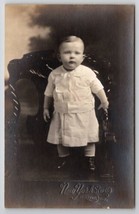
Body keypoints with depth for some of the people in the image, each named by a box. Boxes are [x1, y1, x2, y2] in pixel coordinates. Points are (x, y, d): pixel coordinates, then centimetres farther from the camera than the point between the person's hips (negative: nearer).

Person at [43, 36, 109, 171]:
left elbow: (98, 88, -1)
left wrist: (104, 102, 9)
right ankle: (63, 156, 41)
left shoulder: (87, 73, -14)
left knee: (89, 137, 13)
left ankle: (90, 157, 36)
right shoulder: (55, 74, -10)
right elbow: (49, 93, 4)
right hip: (62, 114, 1)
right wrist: (46, 108, 9)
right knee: (61, 138, 16)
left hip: (84, 114, -1)